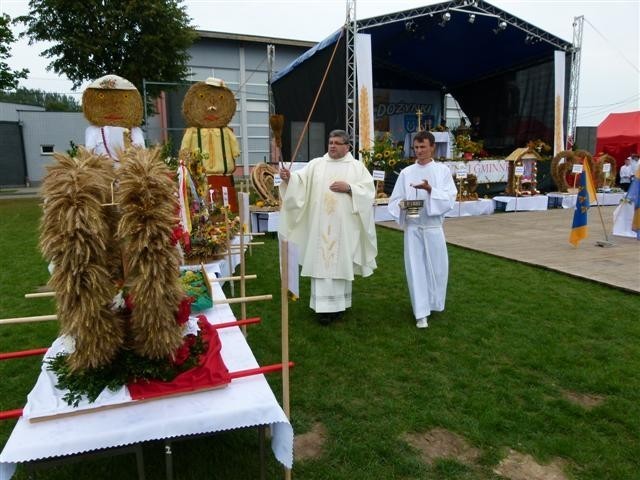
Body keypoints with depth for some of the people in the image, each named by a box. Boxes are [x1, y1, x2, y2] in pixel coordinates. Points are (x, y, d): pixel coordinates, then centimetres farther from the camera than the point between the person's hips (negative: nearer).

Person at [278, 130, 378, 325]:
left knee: (342, 262, 6)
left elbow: (369, 190, 0)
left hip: (344, 225, -1)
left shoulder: (357, 166, 7)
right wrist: (288, 178, -24)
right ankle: (324, 305, 6)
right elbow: (300, 180, -3)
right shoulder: (316, 164, 9)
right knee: (321, 262, 0)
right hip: (321, 224, 1)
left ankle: (339, 303, 20)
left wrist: (349, 188, -13)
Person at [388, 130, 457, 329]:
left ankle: (433, 303, 33)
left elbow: (450, 198, -7)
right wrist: (402, 205, -18)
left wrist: (430, 190, -23)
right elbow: (395, 200, 4)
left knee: (437, 266, 8)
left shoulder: (443, 170, 2)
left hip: (433, 227, 0)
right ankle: (421, 312, 9)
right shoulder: (406, 172, 4)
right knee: (415, 268, 1)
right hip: (412, 227, 0)